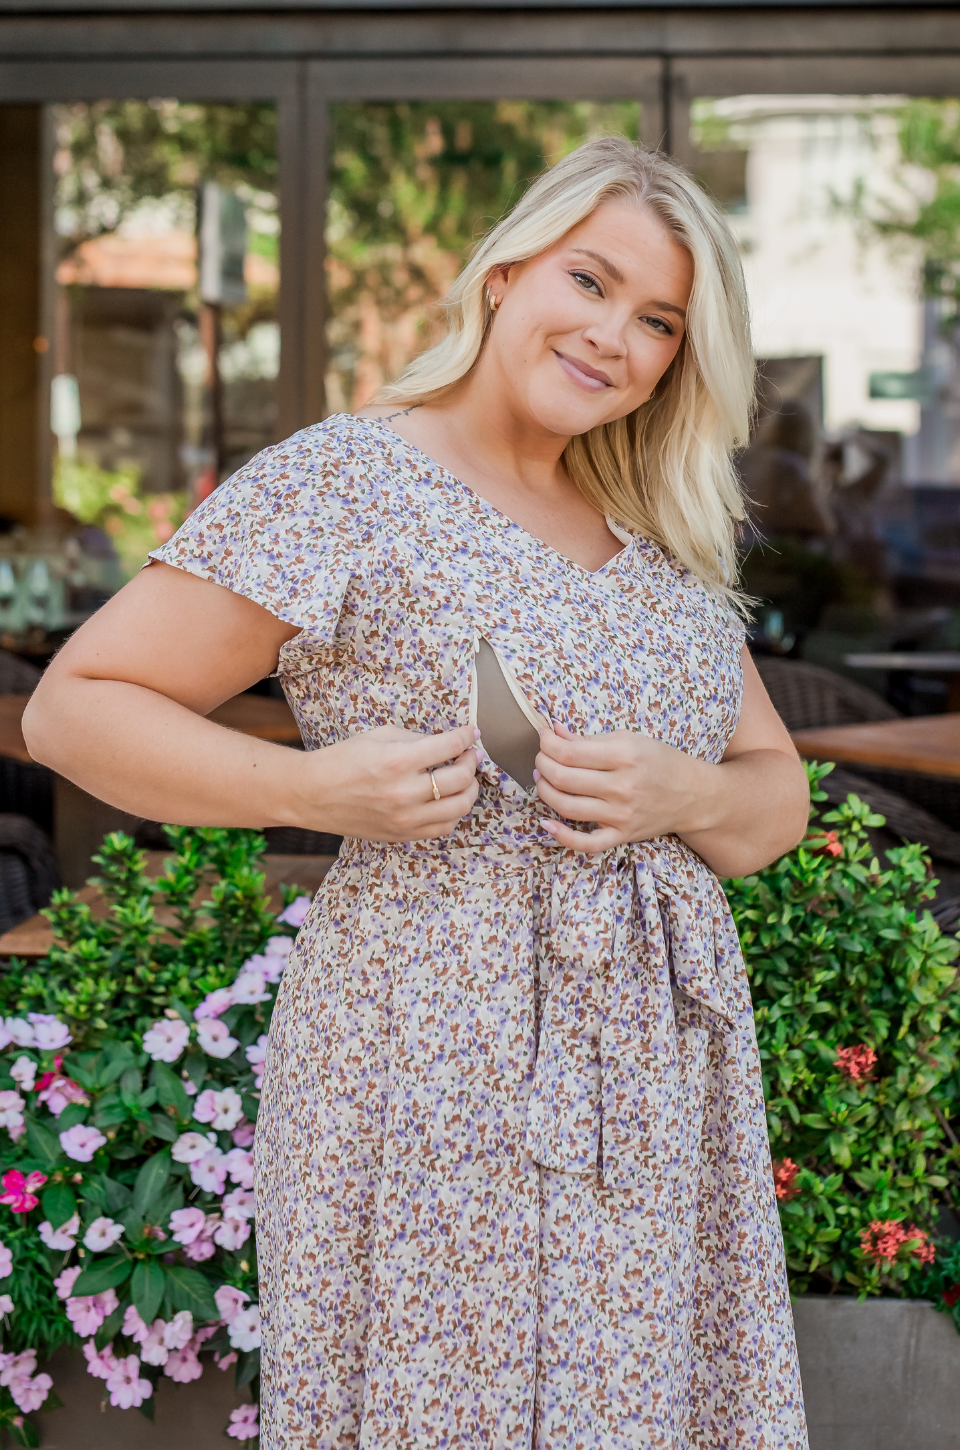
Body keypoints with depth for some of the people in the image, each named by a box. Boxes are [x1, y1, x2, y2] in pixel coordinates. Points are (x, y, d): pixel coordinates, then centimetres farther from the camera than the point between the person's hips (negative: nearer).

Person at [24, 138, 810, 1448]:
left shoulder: (660, 542, 14)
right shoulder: (342, 484, -6)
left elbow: (777, 800, 16)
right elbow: (72, 709, -6)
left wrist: (678, 795, -7)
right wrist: (315, 788, -19)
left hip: (664, 1091, 6)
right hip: (439, 1081, -6)